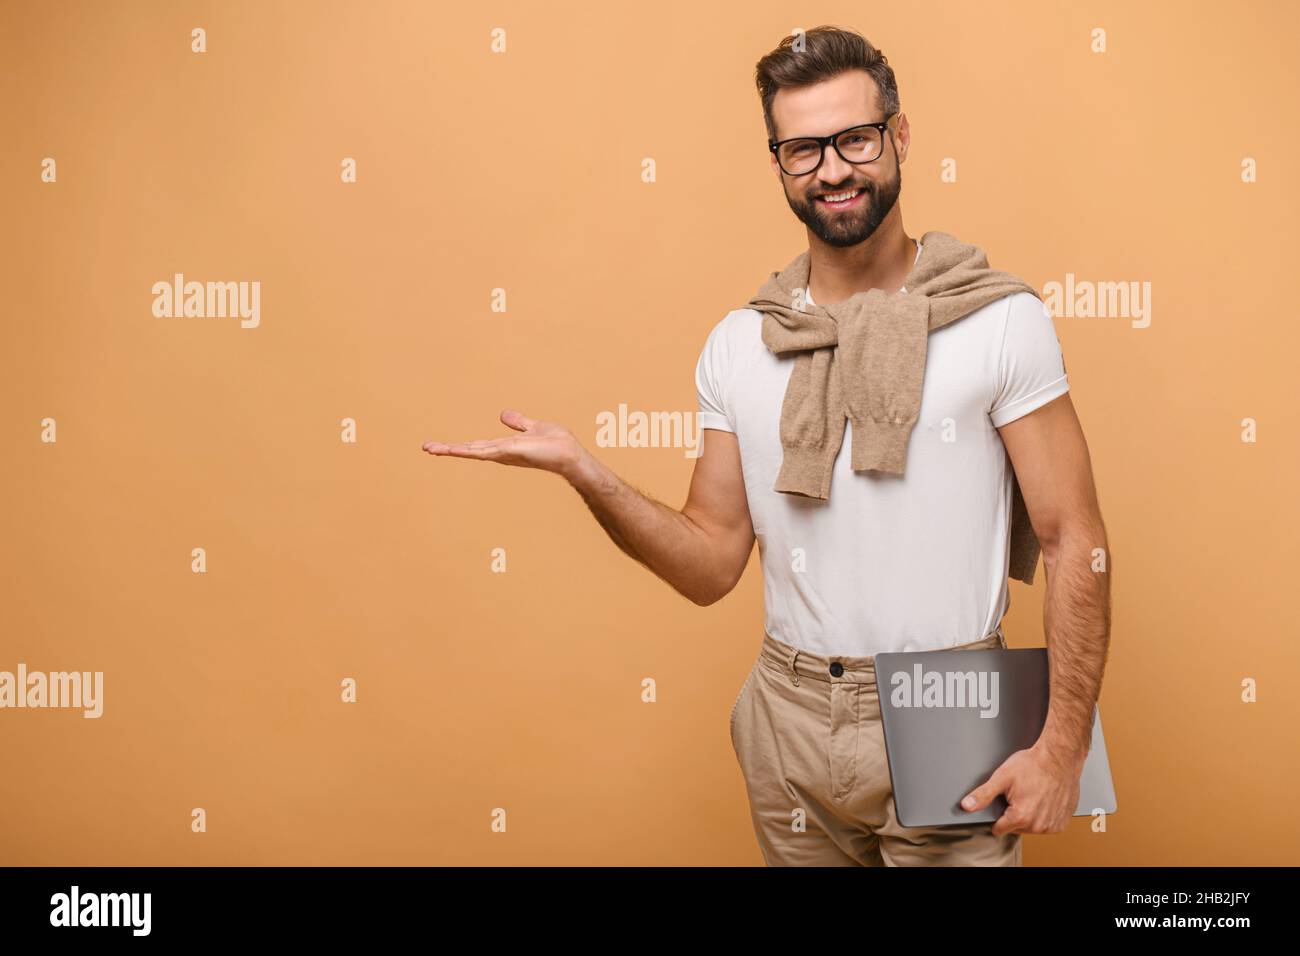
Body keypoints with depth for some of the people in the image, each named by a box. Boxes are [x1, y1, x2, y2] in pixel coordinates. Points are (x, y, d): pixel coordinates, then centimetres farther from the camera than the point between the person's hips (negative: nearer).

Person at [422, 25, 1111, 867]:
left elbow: (1077, 542, -8)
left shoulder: (1002, 320, -8)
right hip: (793, 715, 4)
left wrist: (1063, 747, -13)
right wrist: (584, 473, -11)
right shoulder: (738, 347, 3)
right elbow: (712, 564, 3)